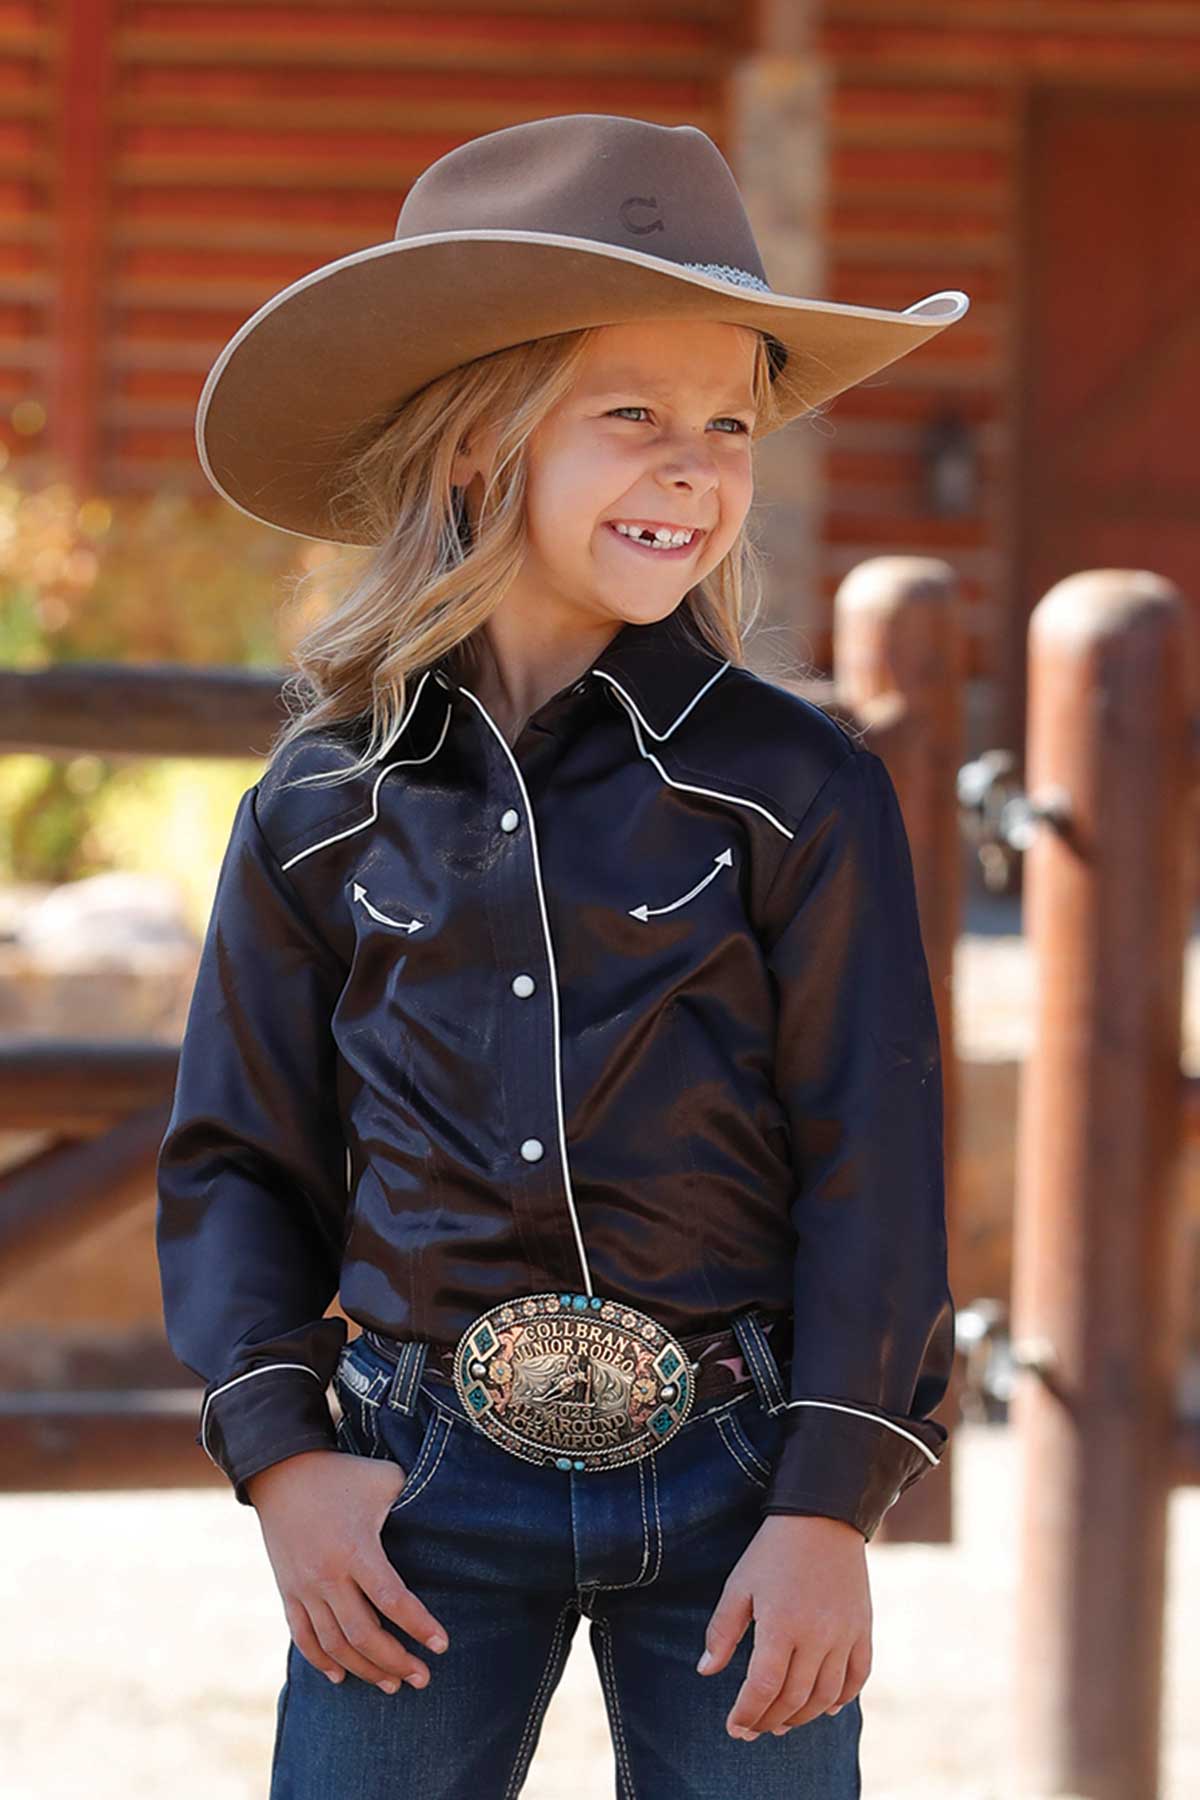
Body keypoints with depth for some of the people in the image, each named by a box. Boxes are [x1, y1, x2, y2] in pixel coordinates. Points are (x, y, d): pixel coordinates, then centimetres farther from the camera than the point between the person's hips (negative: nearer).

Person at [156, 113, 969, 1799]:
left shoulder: (799, 792, -3)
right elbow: (237, 1159, 9)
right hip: (425, 1486, 1)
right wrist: (283, 1455, -3)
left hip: (731, 1481, -1)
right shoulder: (321, 813, 3)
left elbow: (872, 1169, -3)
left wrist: (830, 1506, -8)